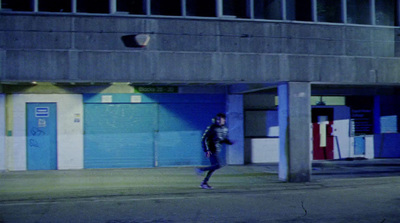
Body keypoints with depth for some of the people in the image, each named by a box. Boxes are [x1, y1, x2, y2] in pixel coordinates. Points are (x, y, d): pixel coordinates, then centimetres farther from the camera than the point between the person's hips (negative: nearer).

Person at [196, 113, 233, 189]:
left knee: (214, 167, 10)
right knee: (217, 165, -16)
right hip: (210, 150, -8)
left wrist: (230, 142, -3)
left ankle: (204, 183, 18)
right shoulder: (212, 128, -15)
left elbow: (225, 139, 20)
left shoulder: (224, 129, 8)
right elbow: (204, 139, -15)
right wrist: (207, 150, -22)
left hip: (216, 151, 8)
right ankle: (201, 169, 0)